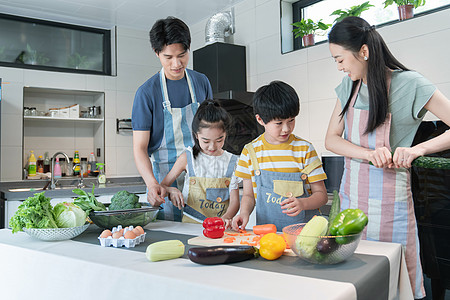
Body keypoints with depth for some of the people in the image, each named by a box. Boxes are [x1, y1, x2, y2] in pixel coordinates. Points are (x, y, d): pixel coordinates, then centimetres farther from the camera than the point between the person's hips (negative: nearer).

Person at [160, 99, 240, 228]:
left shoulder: (232, 162, 4)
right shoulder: (187, 158, 2)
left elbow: (234, 200, 0)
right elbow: (162, 186, 9)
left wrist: (226, 217, -20)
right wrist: (171, 191, -14)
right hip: (190, 225, 0)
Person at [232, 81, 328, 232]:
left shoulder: (305, 149, 1)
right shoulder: (250, 151, 4)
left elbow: (321, 194, 3)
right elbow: (248, 194, 11)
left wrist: (302, 203, -16)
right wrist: (244, 213, -8)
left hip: (303, 225, -1)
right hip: (266, 229, 1)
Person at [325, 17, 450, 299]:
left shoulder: (409, 85, -9)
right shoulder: (349, 86, 6)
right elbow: (331, 139, 1)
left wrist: (417, 149, -25)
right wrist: (370, 154, -16)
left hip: (388, 199, -4)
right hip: (351, 194, 5)